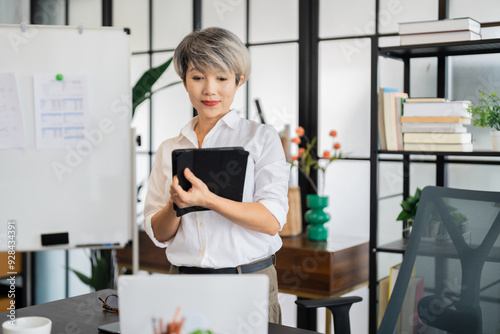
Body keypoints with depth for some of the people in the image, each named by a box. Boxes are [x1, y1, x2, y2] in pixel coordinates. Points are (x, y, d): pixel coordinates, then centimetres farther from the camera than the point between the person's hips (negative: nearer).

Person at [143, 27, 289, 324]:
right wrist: (175, 204, -11)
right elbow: (158, 234, 10)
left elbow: (272, 220, -9)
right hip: (184, 283, 2)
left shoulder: (261, 138, 2)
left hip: (249, 285, -2)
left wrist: (207, 200, -22)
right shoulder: (169, 149, 12)